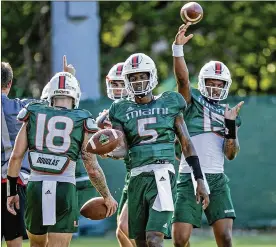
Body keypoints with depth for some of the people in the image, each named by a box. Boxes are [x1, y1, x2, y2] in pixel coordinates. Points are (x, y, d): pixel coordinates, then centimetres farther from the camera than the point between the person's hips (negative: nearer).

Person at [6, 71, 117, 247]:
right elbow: (93, 169, 3)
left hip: (36, 186, 2)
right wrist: (107, 196, 17)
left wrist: (12, 191, 13)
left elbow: (16, 156, 5)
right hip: (64, 188, -2)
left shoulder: (33, 115, 8)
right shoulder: (81, 122, 2)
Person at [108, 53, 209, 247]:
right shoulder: (122, 110, 10)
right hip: (137, 177, 3)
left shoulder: (169, 104, 7)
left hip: (163, 175, -3)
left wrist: (200, 180, 5)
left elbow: (187, 144, 8)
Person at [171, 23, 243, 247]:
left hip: (217, 179, 2)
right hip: (189, 178, -2)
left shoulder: (228, 113, 16)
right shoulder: (192, 101, 9)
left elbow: (231, 154, 6)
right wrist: (178, 48, -25)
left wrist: (230, 124, -8)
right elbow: (182, 77, -12)